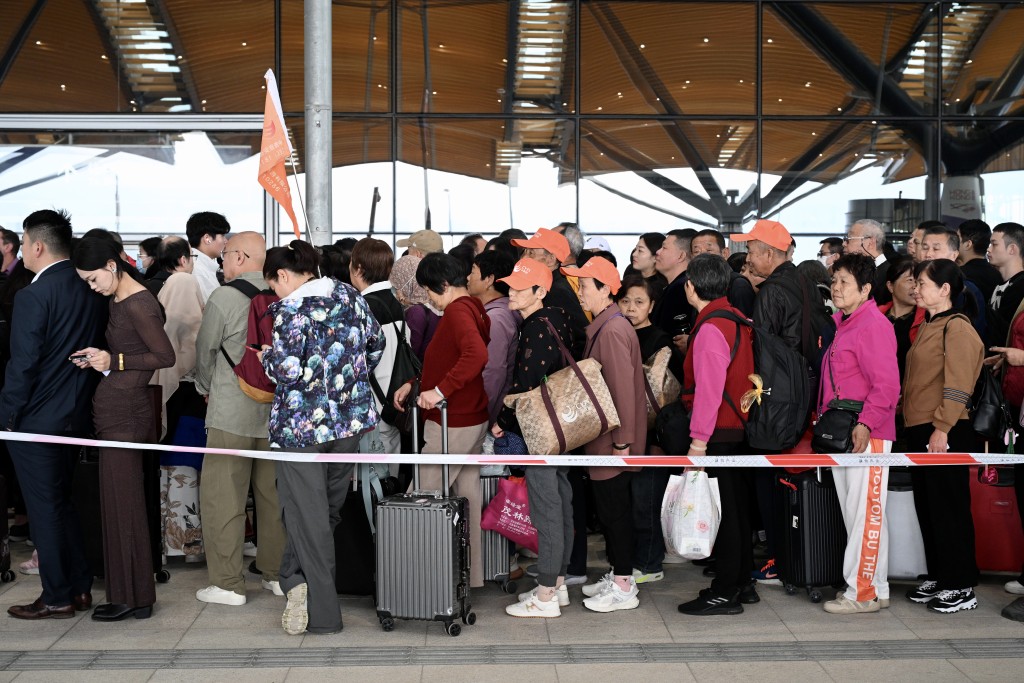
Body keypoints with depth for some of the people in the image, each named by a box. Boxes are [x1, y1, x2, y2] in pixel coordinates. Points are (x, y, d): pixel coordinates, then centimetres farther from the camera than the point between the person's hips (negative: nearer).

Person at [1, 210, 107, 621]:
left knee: (45, 509, 4)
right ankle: (80, 587, 24)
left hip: (37, 419, -7)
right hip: (76, 415, 7)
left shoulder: (33, 296, -18)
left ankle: (57, 598, 12)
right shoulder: (91, 291, 3)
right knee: (63, 502, 18)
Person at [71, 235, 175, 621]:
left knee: (122, 505, -2)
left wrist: (114, 362, -14)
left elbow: (166, 357, -16)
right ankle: (128, 592, 21)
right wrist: (97, 359, 5)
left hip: (125, 414, -10)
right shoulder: (118, 300, 12)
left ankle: (132, 598, 8)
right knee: (118, 503, 13)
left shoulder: (139, 305, -16)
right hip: (117, 411, 10)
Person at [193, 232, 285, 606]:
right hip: (278, 412, 5)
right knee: (274, 495, 13)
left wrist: (207, 389, 17)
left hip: (231, 413, -5)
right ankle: (276, 572, 22)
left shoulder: (224, 298, -11)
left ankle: (228, 584, 6)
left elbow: (205, 351, -1)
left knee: (222, 498, 3)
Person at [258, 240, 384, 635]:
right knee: (330, 510, 19)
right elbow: (375, 344, 15)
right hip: (350, 418, 6)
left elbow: (288, 370, -22)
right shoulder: (350, 296, 5)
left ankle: (322, 614, 3)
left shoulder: (291, 310, -15)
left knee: (308, 516, 3)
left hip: (302, 426, -6)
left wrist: (267, 358, -1)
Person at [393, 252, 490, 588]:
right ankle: (471, 573, 22)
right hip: (474, 418, 10)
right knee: (467, 493, 15)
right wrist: (415, 384, 14)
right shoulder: (475, 309, 13)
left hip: (453, 423, -10)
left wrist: (440, 390, -31)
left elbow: (476, 354, -35)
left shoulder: (457, 311, -17)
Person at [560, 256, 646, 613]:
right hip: (603, 436, 10)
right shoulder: (603, 326, 11)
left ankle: (624, 587, 8)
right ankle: (618, 574, 27)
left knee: (614, 508, -1)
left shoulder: (612, 330, -19)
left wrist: (622, 440, -21)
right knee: (611, 507, 16)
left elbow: (623, 387, -22)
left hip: (614, 439, -10)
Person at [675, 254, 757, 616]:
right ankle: (741, 583, 25)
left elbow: (709, 389, -22)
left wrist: (699, 439, -20)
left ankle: (725, 593, 3)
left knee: (723, 511, -3)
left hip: (718, 433, -10)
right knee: (737, 507, 15)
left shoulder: (710, 329, -17)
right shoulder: (736, 318, 11)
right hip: (739, 428, 10)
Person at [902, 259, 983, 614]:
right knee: (927, 507, 14)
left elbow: (958, 385, -18)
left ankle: (962, 587, 5)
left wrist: (942, 428, -22)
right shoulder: (927, 327, 17)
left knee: (950, 509, -3)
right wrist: (914, 425, 16)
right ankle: (939, 578, 24)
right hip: (920, 431, 10)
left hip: (945, 434, -10)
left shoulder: (957, 328, -12)